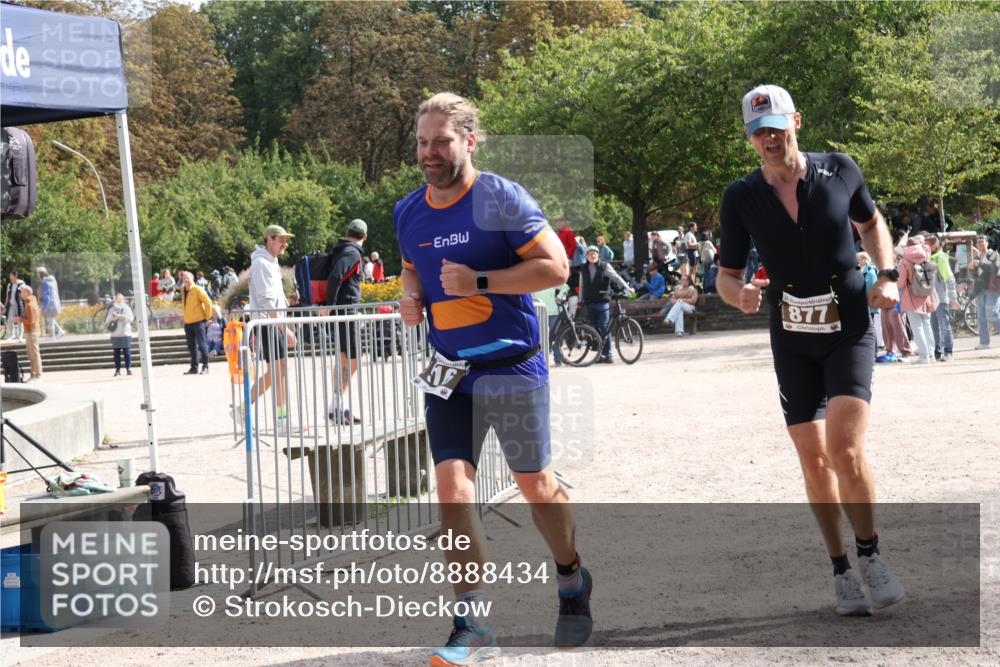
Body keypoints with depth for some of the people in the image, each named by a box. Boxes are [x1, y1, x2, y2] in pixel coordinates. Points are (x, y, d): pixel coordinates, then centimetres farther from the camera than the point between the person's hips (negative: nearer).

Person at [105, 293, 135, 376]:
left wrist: (120, 316, -15)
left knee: (127, 352, -5)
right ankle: (117, 369, 5)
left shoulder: (127, 308, 5)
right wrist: (113, 318, -13)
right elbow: (107, 321, 7)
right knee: (116, 353, 1)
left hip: (125, 334, -2)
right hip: (115, 334, 2)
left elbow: (131, 319, -6)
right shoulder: (112, 309, 11)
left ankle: (128, 369, -2)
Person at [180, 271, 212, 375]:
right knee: (191, 346, 9)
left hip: (198, 321, -7)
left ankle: (205, 367, 2)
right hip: (187, 322, 7)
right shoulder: (183, 290, 11)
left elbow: (208, 302, -11)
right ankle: (194, 367, 14)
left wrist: (207, 316, -8)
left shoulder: (197, 290, -9)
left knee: (202, 345, -4)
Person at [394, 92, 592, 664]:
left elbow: (555, 267, -14)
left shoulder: (502, 199, -11)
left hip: (513, 366, -4)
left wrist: (478, 282, -21)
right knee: (452, 484, -10)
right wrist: (412, 297, 2)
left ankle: (574, 584, 36)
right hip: (449, 371, 4)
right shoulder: (409, 213, 7)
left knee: (535, 485, 8)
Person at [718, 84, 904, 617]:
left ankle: (870, 556, -1)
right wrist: (739, 294, -21)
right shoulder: (741, 198, -3)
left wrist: (887, 275, 1)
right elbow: (726, 274, 2)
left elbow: (871, 222, 17)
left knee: (845, 449, -18)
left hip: (850, 332, -2)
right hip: (793, 342, 2)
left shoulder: (839, 170, -3)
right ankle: (842, 571, 16)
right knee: (814, 461, 2)